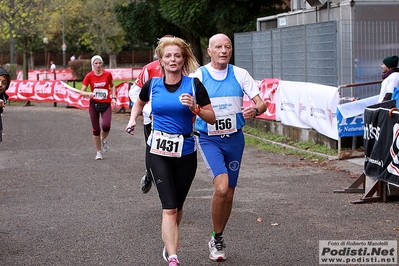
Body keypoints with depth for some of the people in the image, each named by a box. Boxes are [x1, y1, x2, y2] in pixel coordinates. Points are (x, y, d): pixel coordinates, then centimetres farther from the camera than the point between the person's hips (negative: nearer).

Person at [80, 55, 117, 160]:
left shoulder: (108, 74, -4)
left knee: (106, 125, -22)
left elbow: (112, 86, 14)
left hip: (106, 104, 0)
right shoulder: (89, 76, -6)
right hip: (94, 104, 1)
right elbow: (82, 92, -7)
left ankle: (104, 139, 12)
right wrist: (89, 94, -27)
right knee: (96, 129, 4)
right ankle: (99, 152, 21)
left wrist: (113, 97, 0)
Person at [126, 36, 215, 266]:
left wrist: (195, 108, -20)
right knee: (169, 207, -11)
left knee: (178, 206, 16)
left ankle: (170, 243, 42)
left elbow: (211, 118, -4)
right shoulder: (152, 85, 0)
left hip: (186, 152, 1)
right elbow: (140, 102, 23)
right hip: (159, 152, -1)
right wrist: (133, 119, 7)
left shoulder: (194, 85, -5)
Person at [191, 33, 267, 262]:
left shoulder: (240, 74, 0)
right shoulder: (198, 76, -6)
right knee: (221, 188, -22)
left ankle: (218, 239, 32)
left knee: (229, 194, 11)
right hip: (209, 139, -3)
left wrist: (255, 110, -27)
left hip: (235, 138, 3)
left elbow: (261, 103, -3)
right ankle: (217, 239, -2)